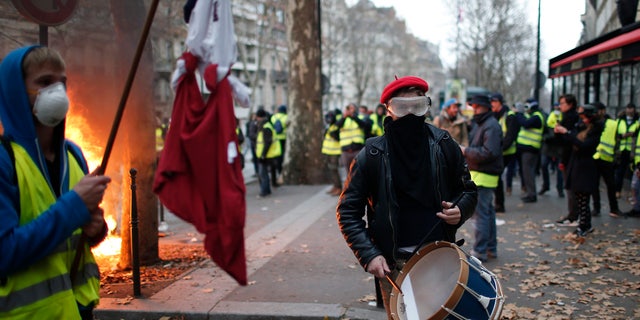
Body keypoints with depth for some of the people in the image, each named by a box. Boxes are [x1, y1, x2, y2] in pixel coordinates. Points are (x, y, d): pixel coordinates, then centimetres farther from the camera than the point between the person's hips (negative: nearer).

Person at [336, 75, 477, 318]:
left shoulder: (443, 145, 0)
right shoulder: (372, 155, -7)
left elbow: (467, 189, 12)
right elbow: (347, 211, -4)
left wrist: (460, 209, -10)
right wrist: (369, 254, -15)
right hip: (393, 263, -2)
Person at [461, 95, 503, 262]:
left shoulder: (491, 126, -14)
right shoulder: (479, 124, 18)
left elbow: (489, 153, -24)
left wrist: (466, 151, -16)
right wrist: (465, 150, 4)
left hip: (484, 176, -11)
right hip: (478, 173, 11)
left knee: (480, 213, -8)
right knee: (488, 212, 16)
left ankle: (479, 251, -4)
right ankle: (491, 248, 25)